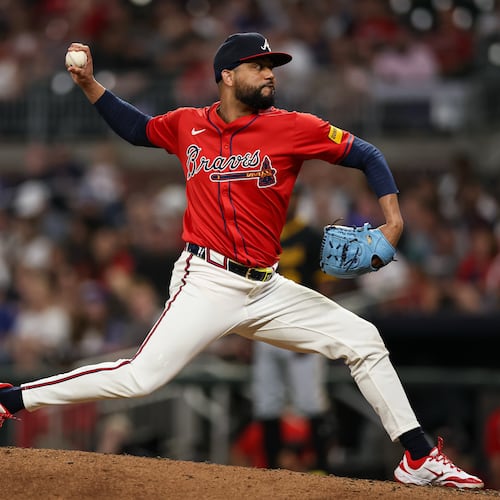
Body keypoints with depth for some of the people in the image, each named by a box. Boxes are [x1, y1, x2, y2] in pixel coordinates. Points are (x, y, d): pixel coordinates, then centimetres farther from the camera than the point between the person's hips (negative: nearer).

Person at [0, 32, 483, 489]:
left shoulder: (293, 128, 0)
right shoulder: (187, 126, 5)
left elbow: (366, 155, 3)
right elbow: (135, 128, 24)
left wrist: (393, 221, -9)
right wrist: (89, 84, 14)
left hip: (266, 290, 3)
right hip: (208, 284, -3)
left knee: (363, 340, 0)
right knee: (140, 377, -17)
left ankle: (419, 459, 9)